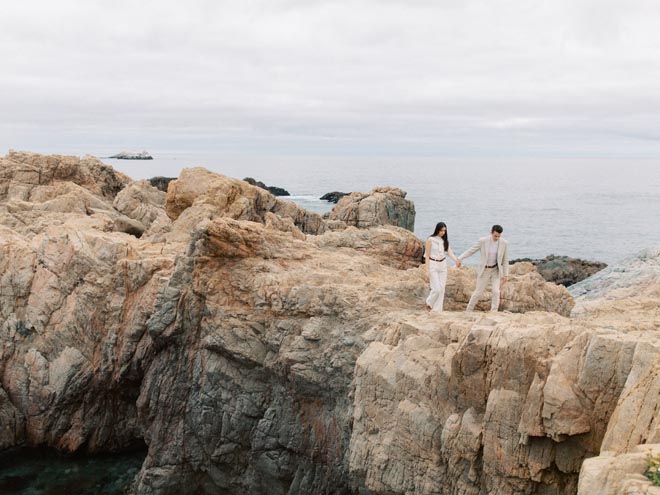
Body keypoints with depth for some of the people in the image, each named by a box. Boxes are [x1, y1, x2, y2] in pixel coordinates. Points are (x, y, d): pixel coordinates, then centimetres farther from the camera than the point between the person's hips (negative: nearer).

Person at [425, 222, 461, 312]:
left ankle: (437, 310, 10)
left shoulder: (445, 240, 7)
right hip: (433, 265, -5)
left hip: (443, 265, 5)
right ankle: (429, 303, 16)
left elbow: (449, 252, -5)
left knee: (442, 289, 2)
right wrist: (428, 270, -12)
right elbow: (427, 256, -8)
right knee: (437, 289, -11)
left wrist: (456, 260, -25)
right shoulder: (430, 240, -8)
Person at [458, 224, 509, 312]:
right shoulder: (483, 241, -17)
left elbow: (505, 260, -3)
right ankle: (468, 311, 23)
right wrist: (459, 259, -20)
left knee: (496, 292, -13)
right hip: (484, 270, -2)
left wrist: (505, 275, -3)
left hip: (496, 270, 2)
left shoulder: (504, 243, -11)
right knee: (478, 292, 4)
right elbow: (470, 251, -10)